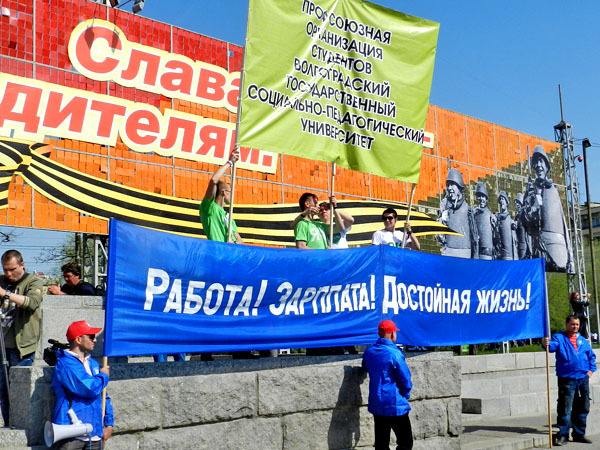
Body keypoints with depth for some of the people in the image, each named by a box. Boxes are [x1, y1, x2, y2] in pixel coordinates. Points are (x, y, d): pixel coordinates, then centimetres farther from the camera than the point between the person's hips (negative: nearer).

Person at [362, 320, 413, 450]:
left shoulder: (368, 352, 3)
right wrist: (406, 394, 6)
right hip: (395, 405, -6)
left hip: (376, 405, 6)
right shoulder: (394, 353, -16)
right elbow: (405, 379, -12)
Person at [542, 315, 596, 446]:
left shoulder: (582, 340, 17)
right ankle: (563, 435, -2)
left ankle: (579, 434, 21)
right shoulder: (559, 337, 1)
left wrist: (591, 369, 12)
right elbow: (553, 346, -19)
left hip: (583, 378, 6)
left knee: (582, 408, 10)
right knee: (565, 409, -8)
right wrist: (546, 344, -41)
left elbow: (591, 355, 26)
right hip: (567, 379, -5)